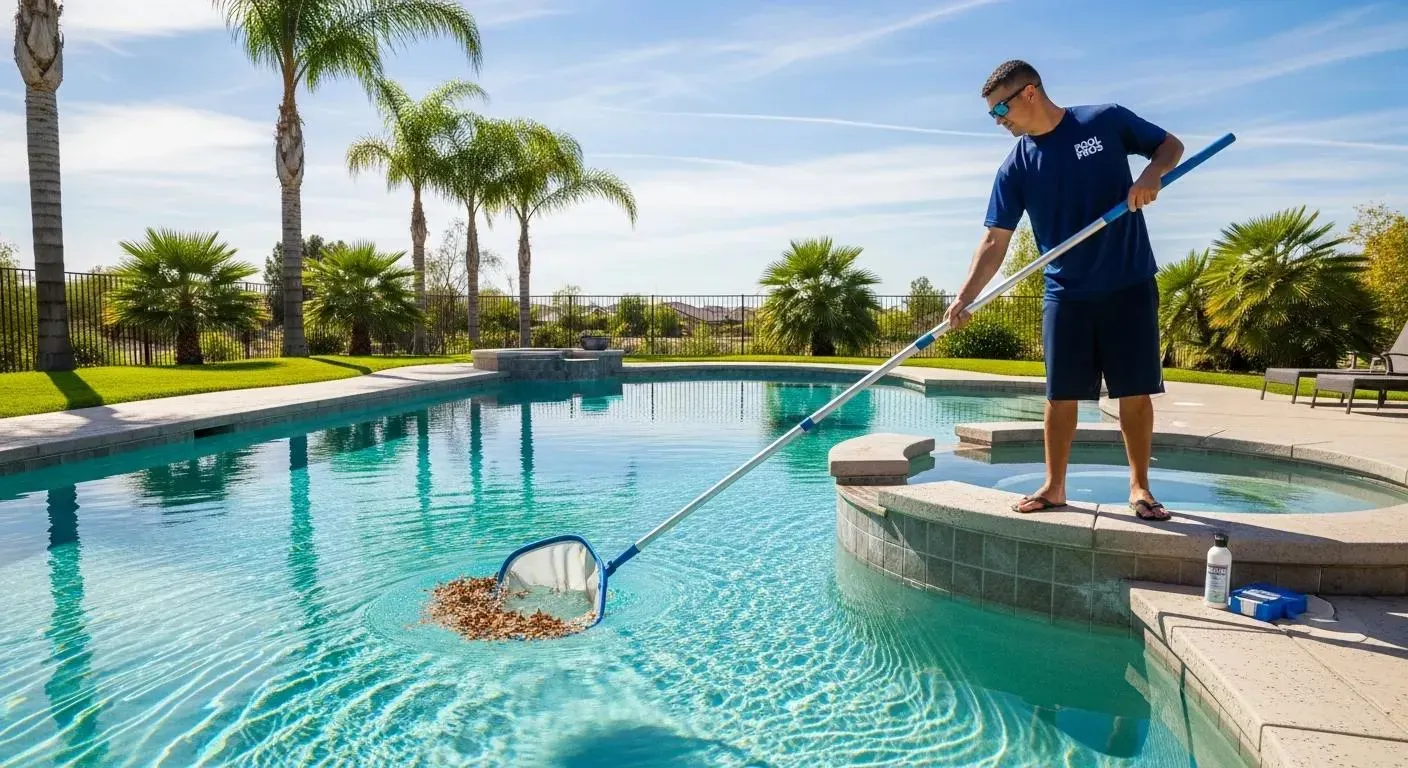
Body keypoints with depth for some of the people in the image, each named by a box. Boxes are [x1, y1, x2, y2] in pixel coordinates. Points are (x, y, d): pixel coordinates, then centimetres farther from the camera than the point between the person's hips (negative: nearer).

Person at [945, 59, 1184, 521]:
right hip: (1065, 293, 2)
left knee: (1135, 391, 2)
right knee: (1061, 394, 4)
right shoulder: (1016, 167, 0)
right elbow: (995, 242, -4)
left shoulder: (1106, 121, -4)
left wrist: (1151, 174, -15)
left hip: (1130, 285, -2)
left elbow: (1171, 145, 9)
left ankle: (1140, 488, 16)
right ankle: (1054, 488, 15)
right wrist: (964, 298, -16)